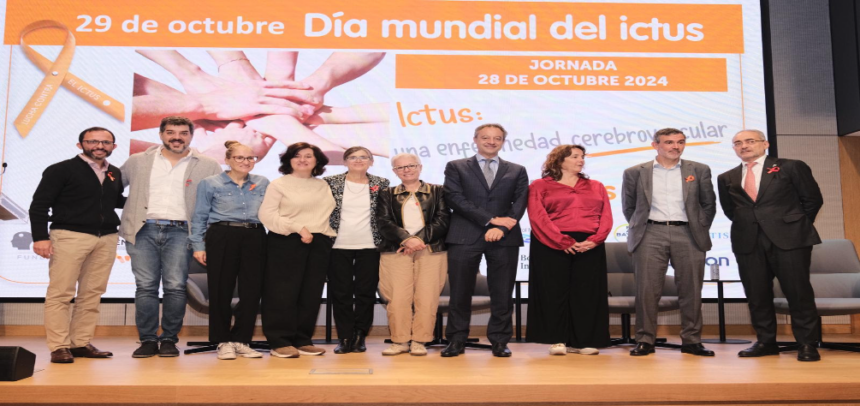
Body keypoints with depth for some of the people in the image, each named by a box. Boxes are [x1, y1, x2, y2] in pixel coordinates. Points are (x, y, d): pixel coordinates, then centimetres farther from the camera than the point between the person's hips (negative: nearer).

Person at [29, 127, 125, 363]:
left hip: (106, 239, 5)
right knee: (60, 293, -4)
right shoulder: (61, 170, 0)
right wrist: (40, 237, -11)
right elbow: (39, 205, -2)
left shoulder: (115, 174, 16)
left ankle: (81, 343, 13)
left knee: (92, 294, 5)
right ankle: (59, 347, 1)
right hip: (70, 236, -5)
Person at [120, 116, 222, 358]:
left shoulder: (207, 167, 7)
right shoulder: (138, 162, 13)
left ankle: (169, 339, 7)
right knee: (145, 286, 0)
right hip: (144, 231, 1)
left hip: (179, 232, -1)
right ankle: (148, 340, 8)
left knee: (175, 287, -5)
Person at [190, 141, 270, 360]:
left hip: (254, 237, 3)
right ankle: (223, 342, 12)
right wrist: (198, 246, -1)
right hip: (222, 237, -2)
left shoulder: (263, 183, 12)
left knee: (252, 290, 0)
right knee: (221, 290, -1)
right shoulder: (210, 183, 5)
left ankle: (241, 340, 12)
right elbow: (199, 217, 6)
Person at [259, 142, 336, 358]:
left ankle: (303, 340, 15)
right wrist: (297, 228, -13)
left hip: (319, 243, 4)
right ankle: (280, 342, 4)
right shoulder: (279, 184, 3)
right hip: (286, 243, -4)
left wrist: (330, 233, 5)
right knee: (284, 293, -3)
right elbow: (267, 214, -7)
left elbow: (331, 213, 21)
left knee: (311, 294, 6)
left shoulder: (323, 186, 15)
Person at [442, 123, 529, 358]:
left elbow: (520, 202, 4)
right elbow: (455, 199, -5)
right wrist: (490, 219, -11)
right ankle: (456, 340, 13)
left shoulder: (517, 171, 15)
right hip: (464, 238, -1)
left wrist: (501, 227, -14)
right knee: (460, 292, 3)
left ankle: (499, 341, 14)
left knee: (502, 293, 4)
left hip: (504, 239, 1)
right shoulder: (456, 167, 8)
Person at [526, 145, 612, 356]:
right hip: (552, 246, -3)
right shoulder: (540, 186, 6)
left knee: (587, 293, 1)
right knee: (555, 292, -3)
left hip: (589, 247, 3)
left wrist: (594, 240, -10)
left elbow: (606, 217, 9)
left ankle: (584, 341, 9)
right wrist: (562, 242, -15)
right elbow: (538, 217, -6)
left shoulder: (596, 187, 18)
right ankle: (558, 340, 5)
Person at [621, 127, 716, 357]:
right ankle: (645, 341, 4)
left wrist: (701, 230, 8)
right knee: (647, 290, -3)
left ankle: (691, 341, 13)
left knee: (691, 291, 2)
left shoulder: (699, 171, 11)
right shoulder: (636, 173, 8)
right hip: (650, 235, -1)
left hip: (688, 235, 1)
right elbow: (629, 207, 13)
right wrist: (639, 228, 7)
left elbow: (708, 204, 14)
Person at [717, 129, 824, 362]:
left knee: (798, 292, -1)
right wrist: (747, 225, 9)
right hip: (748, 242, 3)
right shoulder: (727, 178, 13)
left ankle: (807, 344, 8)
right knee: (756, 295, 4)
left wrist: (797, 226, 5)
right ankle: (765, 342, 14)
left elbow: (812, 199, 5)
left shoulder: (791, 167, 5)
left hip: (788, 238, -3)